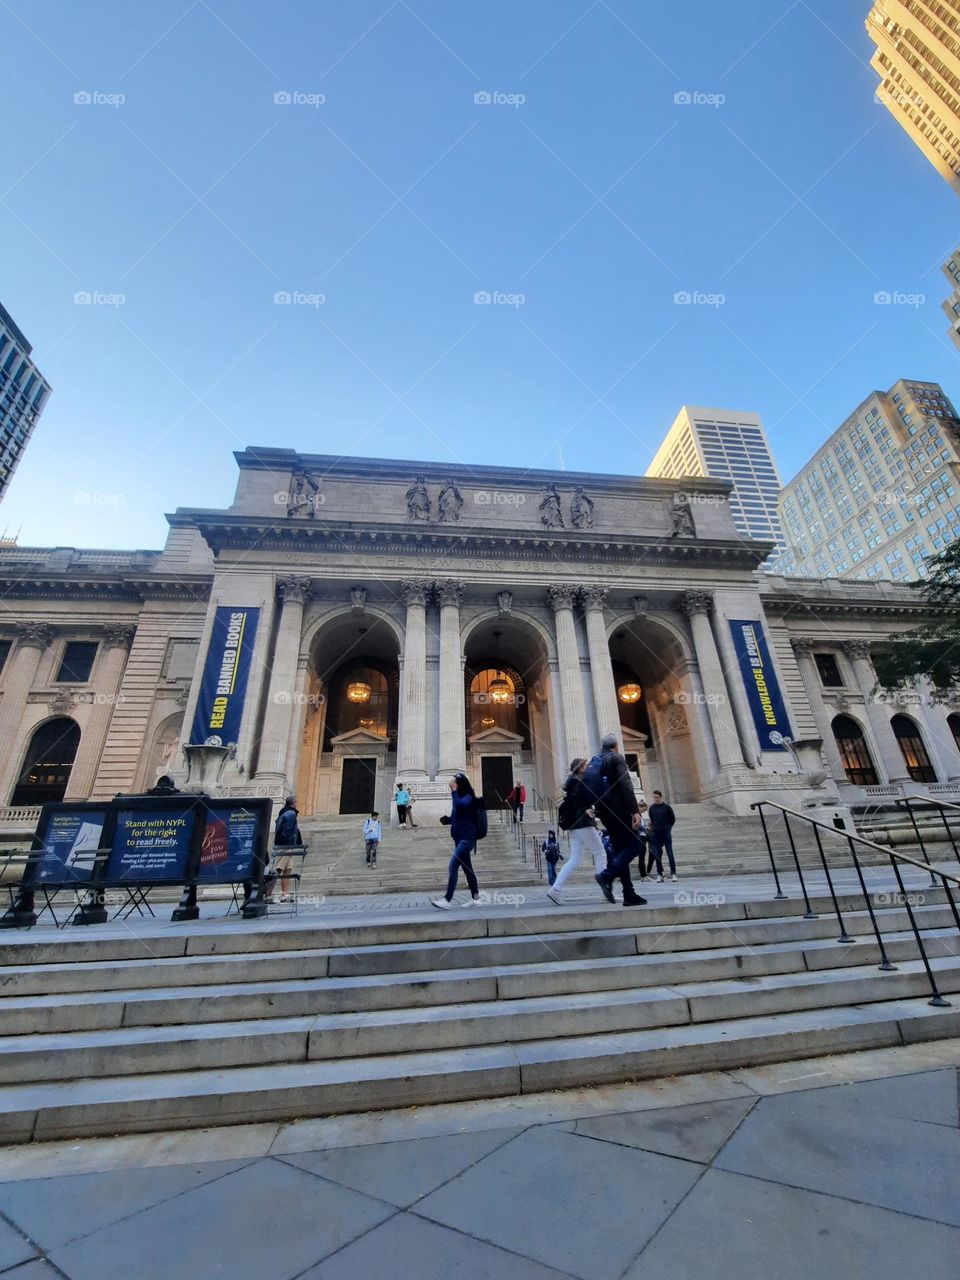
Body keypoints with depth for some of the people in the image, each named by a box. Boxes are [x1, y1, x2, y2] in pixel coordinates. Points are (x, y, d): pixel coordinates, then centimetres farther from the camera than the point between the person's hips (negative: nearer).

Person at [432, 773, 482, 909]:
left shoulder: (468, 797, -12)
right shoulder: (460, 797, 12)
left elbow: (458, 805, -33)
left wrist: (454, 791, -23)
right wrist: (447, 820, -2)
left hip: (466, 838, -9)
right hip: (460, 838, 9)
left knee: (453, 866, -13)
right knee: (467, 868, 13)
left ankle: (447, 900, -11)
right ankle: (475, 899, 21)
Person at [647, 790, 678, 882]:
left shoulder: (667, 807, -3)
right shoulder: (651, 808, 5)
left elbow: (673, 819, 7)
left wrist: (667, 828, 7)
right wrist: (654, 827, 8)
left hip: (666, 833, -2)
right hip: (656, 834, 2)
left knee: (670, 854, -4)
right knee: (657, 855, 3)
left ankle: (673, 873, 2)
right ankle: (659, 874, 8)